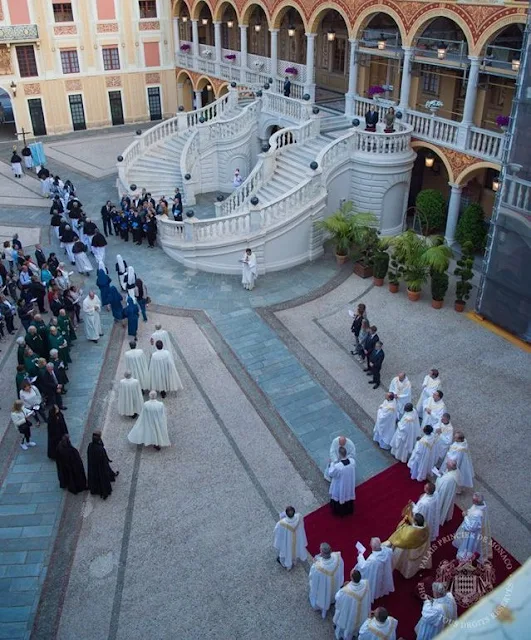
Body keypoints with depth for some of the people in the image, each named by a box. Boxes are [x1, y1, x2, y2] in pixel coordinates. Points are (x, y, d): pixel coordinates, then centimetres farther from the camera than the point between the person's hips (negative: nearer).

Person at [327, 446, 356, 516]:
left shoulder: (337, 466, -41)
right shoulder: (352, 461, -26)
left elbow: (331, 474, -20)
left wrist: (331, 464, -6)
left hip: (340, 487, -4)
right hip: (350, 485, 4)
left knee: (339, 497, 25)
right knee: (349, 495, 30)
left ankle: (338, 511, 50)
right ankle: (349, 510, 55)